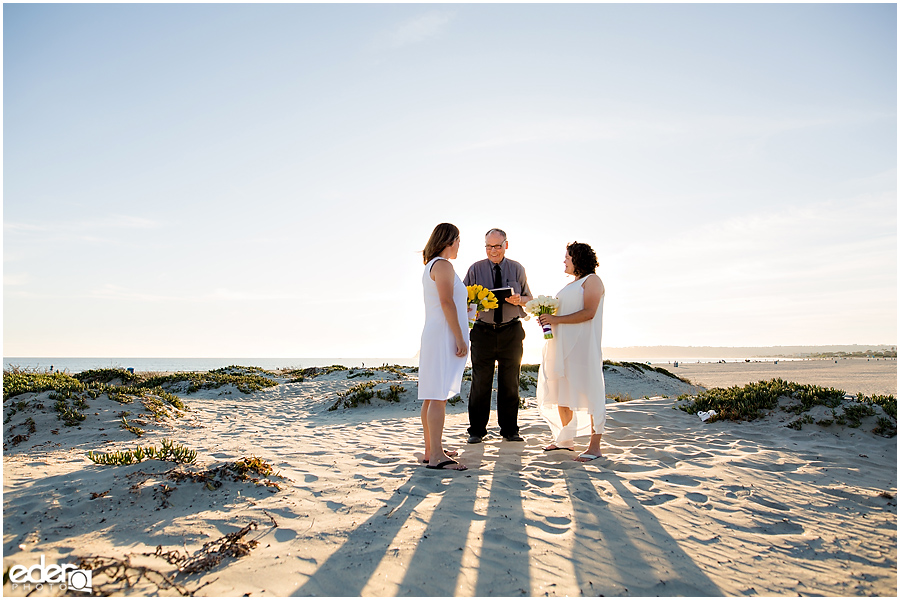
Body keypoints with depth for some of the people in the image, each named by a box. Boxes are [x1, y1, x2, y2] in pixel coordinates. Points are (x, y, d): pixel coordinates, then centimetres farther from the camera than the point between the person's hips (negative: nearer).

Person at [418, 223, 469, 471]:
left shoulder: (430, 266, 21)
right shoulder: (443, 265, -9)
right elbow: (446, 302, -18)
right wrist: (459, 338, -19)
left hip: (434, 335, 10)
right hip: (444, 334, -10)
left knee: (432, 396, 10)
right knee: (438, 396, -11)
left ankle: (431, 450, 16)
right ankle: (436, 455, -10)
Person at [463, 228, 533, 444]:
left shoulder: (517, 269, 8)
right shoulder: (475, 269, 4)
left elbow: (529, 298, 10)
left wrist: (519, 300, -13)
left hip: (511, 331, 1)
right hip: (483, 331, -1)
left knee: (510, 383, 7)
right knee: (480, 382, 0)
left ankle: (510, 430, 19)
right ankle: (476, 431, 10)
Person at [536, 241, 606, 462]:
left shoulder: (592, 280, -2)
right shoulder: (571, 285, 24)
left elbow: (588, 313, -15)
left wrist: (556, 319, -17)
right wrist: (548, 317, 9)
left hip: (583, 344, -9)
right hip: (562, 344, 9)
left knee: (589, 390, -7)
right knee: (560, 391, 8)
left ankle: (595, 446, -3)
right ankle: (566, 439, 17)